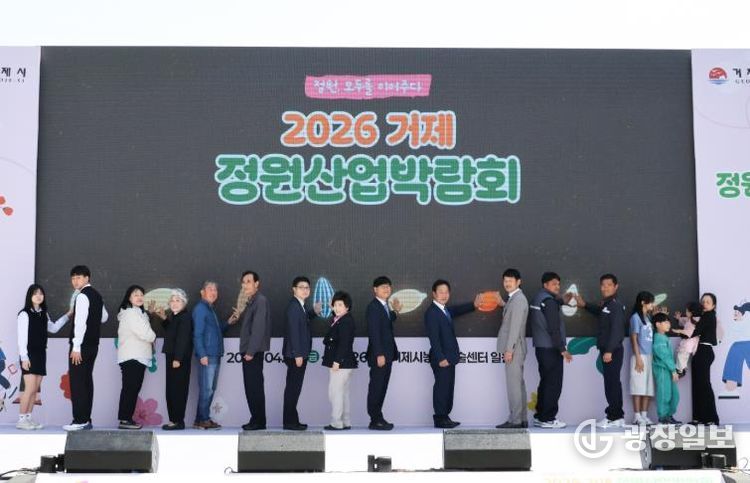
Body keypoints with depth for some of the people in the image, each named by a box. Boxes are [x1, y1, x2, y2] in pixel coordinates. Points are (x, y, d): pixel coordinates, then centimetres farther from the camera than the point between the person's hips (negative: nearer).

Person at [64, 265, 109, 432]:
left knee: (77, 382, -7)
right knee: (86, 382, 10)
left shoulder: (82, 296, -13)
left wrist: (76, 347, -21)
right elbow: (104, 316, 29)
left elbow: (80, 322, -20)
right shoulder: (96, 295, 15)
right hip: (93, 345, 9)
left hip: (82, 345, -9)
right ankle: (86, 420, 12)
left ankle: (80, 421, -8)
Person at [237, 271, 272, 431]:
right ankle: (256, 419, 16)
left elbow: (258, 327, -18)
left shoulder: (260, 300, -11)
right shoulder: (251, 301, 18)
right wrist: (239, 315, 2)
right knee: (251, 387, 11)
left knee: (255, 387, -6)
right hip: (248, 351, 9)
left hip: (254, 351, -9)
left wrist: (251, 351, -20)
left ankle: (259, 421, -2)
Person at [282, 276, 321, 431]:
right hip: (295, 354, -10)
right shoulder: (293, 306, -15)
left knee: (294, 388, 14)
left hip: (300, 353, 10)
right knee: (293, 388, -4)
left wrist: (314, 312, 13)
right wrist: (297, 355, -22)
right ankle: (290, 422, 1)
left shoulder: (300, 306, 14)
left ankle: (292, 420, 20)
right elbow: (293, 331, -20)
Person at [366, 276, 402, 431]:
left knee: (381, 388, 12)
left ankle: (378, 418, 19)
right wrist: (379, 354, -22)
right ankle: (375, 420, 2)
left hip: (387, 354, 9)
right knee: (376, 388, -2)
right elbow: (374, 332, -19)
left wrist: (395, 312, 14)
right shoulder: (373, 307, -13)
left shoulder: (384, 306, 15)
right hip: (379, 355, -9)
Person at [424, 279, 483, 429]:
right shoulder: (431, 312, -15)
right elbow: (433, 338, -20)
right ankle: (440, 419, 2)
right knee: (441, 387, -5)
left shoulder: (445, 309, 13)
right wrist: (441, 358, -23)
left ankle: (445, 417, 21)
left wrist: (473, 305, 11)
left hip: (449, 357, 10)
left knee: (448, 387, 14)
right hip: (441, 358, -10)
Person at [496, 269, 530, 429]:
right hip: (512, 348, 10)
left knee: (514, 384, -9)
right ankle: (522, 419, 16)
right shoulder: (512, 299, 18)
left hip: (515, 348, -10)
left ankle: (515, 420, -7)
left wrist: (509, 349, -20)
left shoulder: (519, 299, -13)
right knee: (518, 384, 11)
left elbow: (515, 326, -18)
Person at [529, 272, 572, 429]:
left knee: (545, 382, 14)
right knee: (553, 385, -5)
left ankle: (540, 416, 17)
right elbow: (554, 328, -19)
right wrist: (562, 349, -18)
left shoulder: (537, 299, 15)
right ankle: (548, 419, -4)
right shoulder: (549, 301, -14)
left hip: (541, 347, 10)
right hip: (551, 349, -10)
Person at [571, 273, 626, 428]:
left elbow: (616, 329, -21)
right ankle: (617, 417, 20)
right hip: (607, 350, 10)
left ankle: (614, 417, -4)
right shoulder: (605, 304, 14)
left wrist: (609, 351, -24)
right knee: (613, 383, 14)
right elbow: (599, 312, 38)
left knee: (612, 383, -8)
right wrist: (585, 305, 29)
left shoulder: (615, 305, -14)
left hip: (613, 351, -10)